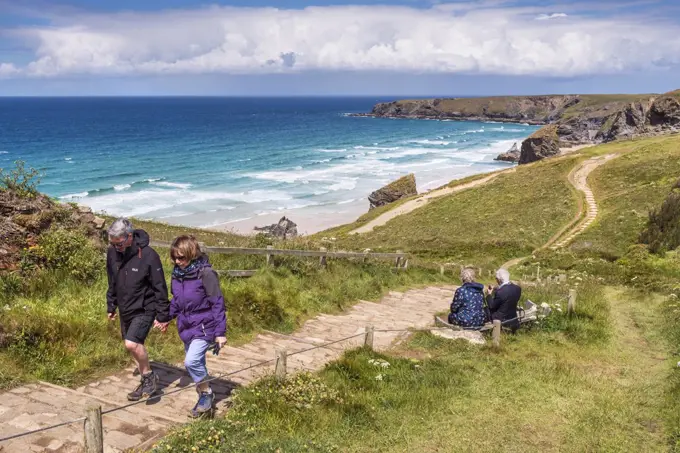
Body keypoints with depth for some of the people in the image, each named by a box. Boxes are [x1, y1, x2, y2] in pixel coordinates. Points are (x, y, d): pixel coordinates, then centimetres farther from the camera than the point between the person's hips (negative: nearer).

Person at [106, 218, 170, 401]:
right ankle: (147, 382, 31)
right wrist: (111, 306, 16)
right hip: (125, 310, 7)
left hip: (144, 309, -6)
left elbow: (159, 288, -15)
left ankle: (149, 376, 1)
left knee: (132, 343, -22)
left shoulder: (148, 255, -22)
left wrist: (163, 316, -13)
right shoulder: (112, 253, -4)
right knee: (134, 347, 14)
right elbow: (112, 282, 12)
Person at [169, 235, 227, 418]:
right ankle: (204, 396, 33)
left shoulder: (205, 273, -18)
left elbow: (217, 302, -16)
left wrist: (220, 332, -17)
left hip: (204, 327, -7)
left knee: (191, 361, -20)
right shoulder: (177, 273, 2)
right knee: (197, 364, 15)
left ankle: (206, 393, 3)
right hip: (187, 326, 7)